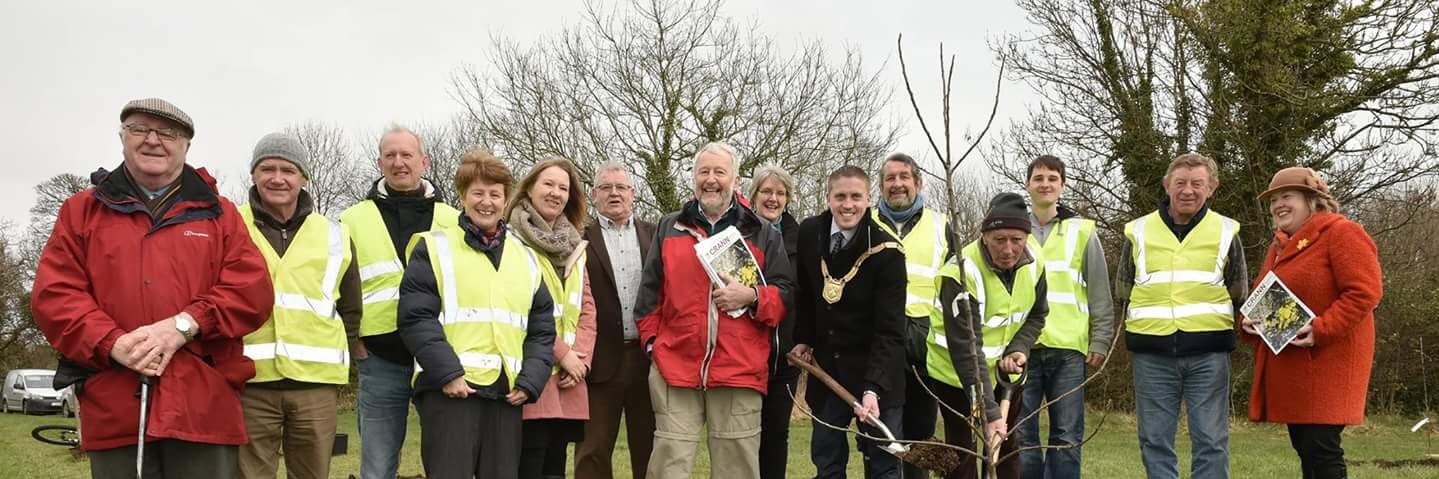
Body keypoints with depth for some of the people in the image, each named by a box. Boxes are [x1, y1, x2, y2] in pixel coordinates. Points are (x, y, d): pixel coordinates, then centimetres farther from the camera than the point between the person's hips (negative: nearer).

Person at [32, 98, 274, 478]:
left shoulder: (219, 212, 14)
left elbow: (252, 289, 2)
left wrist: (183, 325, -13)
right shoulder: (82, 211, 15)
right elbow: (53, 294, 4)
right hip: (114, 411, 1)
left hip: (205, 407, 0)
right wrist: (113, 344, -12)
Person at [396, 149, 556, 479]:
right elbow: (416, 318, -6)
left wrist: (530, 381, 1)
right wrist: (447, 372, -16)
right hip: (450, 389, -4)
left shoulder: (525, 257, 17)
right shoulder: (435, 247, 4)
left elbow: (542, 330, 15)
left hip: (507, 392, 4)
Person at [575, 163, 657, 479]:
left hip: (648, 356, 2)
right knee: (593, 451, 6)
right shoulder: (581, 239, 2)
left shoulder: (654, 235, 9)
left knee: (649, 448, 10)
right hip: (601, 359, -2)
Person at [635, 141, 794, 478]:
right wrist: (652, 341, 6)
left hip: (740, 370, -1)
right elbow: (650, 294, 16)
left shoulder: (762, 233, 11)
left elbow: (785, 295, 7)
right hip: (675, 366, 1)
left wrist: (752, 296, -11)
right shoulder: (669, 228, 15)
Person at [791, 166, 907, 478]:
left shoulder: (886, 251, -18)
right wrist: (803, 339, 8)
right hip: (825, 369, 4)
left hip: (875, 372, -4)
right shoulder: (809, 233, -4)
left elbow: (889, 332, -21)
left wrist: (873, 389, -31)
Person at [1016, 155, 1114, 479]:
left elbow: (1100, 295, 7)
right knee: (1022, 435, 4)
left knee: (1067, 437, 3)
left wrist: (1100, 341, 0)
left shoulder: (1083, 232, 7)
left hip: (1068, 349, -1)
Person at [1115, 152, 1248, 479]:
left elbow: (1239, 295, 16)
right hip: (1152, 353, 1)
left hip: (1208, 352, -1)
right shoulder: (1139, 231, 9)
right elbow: (1121, 294, 17)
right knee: (1155, 440, 5)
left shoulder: (1226, 231, 8)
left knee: (1211, 440, 2)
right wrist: (1145, 320, 5)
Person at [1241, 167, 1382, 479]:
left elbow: (1365, 291, -17)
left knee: (1320, 448, -11)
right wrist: (1249, 321, 1)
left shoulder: (1342, 234, -7)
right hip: (1289, 365, 8)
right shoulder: (1278, 246, 19)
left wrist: (1321, 329, -25)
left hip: (1327, 360, -8)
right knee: (1304, 447, 11)